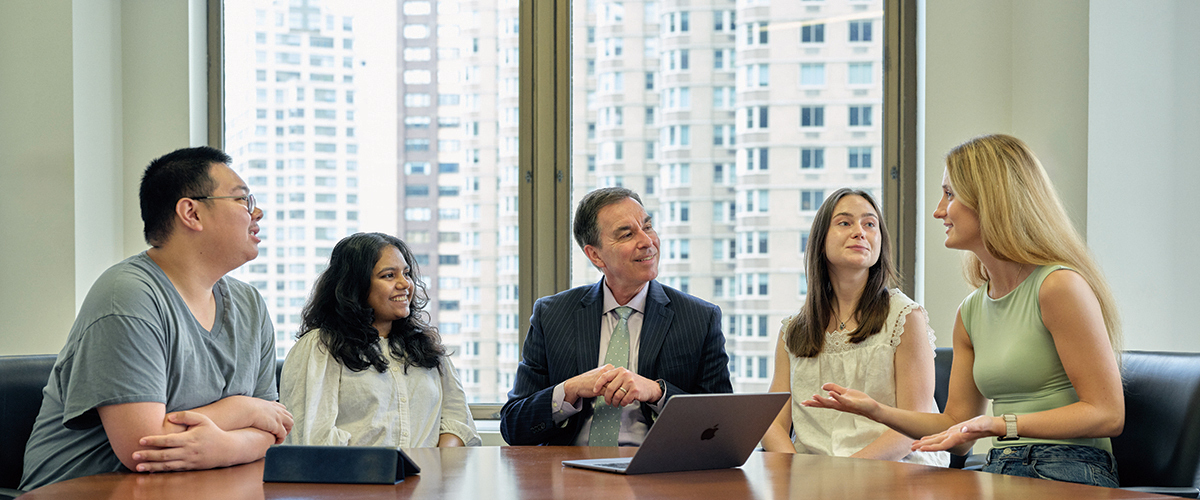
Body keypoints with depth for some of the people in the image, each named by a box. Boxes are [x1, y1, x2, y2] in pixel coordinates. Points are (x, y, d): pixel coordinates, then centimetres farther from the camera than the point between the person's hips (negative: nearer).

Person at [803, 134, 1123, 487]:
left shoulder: (1059, 286, -10)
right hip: (999, 475, 7)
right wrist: (877, 411, 3)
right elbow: (957, 428, 18)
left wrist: (998, 425, -22)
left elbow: (1107, 413, -13)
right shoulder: (971, 312, 15)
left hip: (1069, 476, -7)